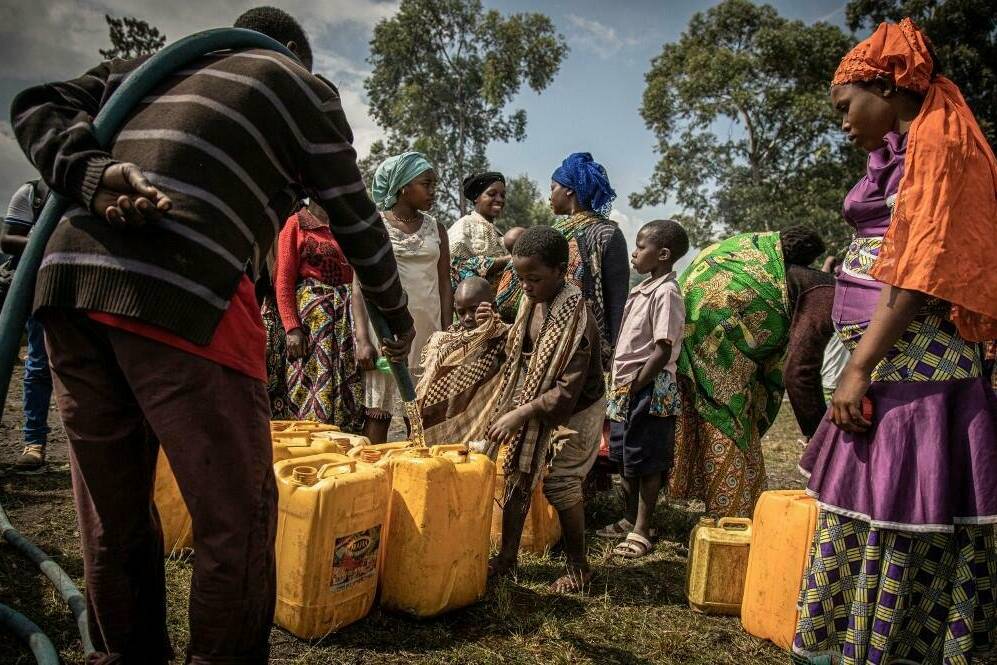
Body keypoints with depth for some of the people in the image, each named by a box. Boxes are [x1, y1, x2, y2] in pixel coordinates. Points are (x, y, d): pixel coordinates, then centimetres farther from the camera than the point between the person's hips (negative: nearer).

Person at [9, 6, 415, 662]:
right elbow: (356, 221, 17)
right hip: (180, 296, -6)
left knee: (111, 514, 18)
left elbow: (36, 107, 18)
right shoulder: (302, 85, 15)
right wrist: (398, 315, 29)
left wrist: (94, 177, 0)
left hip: (67, 277, 7)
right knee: (237, 515, 5)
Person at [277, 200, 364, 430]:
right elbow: (284, 281, -3)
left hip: (349, 314, 4)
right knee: (315, 390, -6)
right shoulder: (296, 224, 4)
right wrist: (292, 328, -13)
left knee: (351, 388, 1)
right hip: (312, 315, -4)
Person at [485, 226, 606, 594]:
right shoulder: (532, 302, -4)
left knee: (560, 486, 1)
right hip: (533, 406, 7)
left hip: (572, 414, -7)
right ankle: (507, 556, 26)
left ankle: (578, 567, 22)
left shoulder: (575, 318, -27)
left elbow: (567, 391, -27)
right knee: (517, 476, 11)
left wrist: (518, 414, -25)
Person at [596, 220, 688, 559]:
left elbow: (663, 351, -21)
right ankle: (629, 520, 33)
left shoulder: (666, 292, -16)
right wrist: (620, 385, 12)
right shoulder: (644, 288, 11)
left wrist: (636, 385, -17)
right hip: (625, 389, 9)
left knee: (647, 464, 3)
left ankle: (641, 532, 15)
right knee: (624, 460, 18)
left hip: (650, 391, -9)